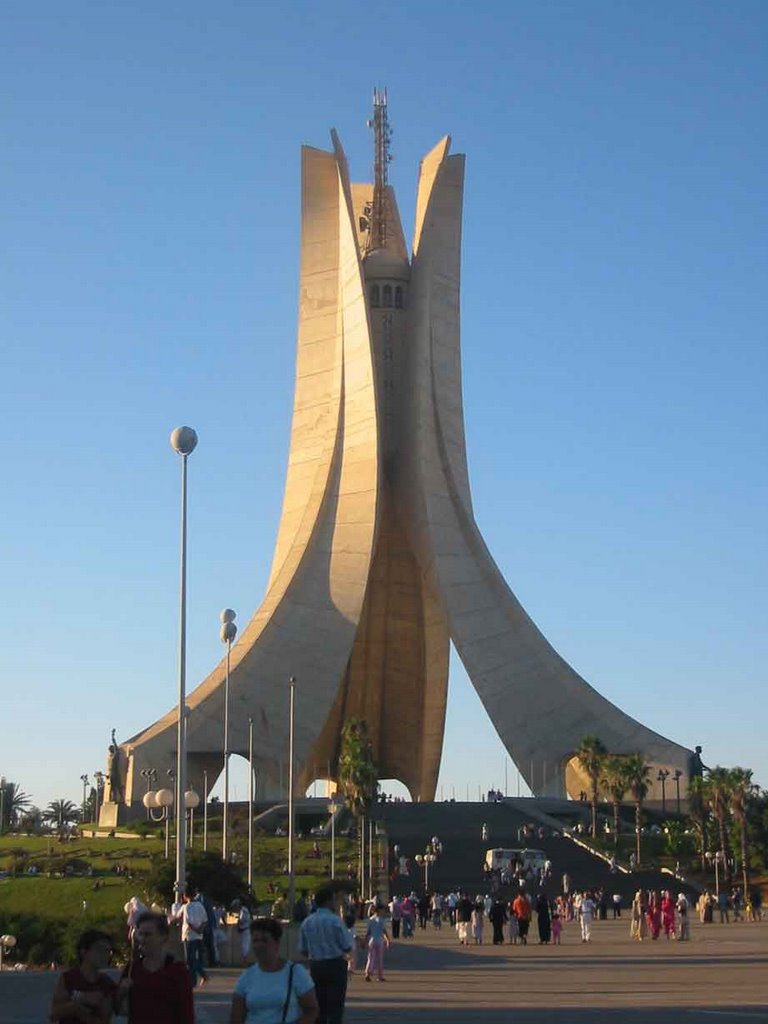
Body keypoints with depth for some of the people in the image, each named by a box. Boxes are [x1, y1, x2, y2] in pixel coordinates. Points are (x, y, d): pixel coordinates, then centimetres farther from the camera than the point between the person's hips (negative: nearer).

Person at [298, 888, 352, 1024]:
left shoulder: (307, 922, 4)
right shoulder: (335, 920, -13)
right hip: (335, 965, -5)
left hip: (315, 966, 5)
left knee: (319, 1007, 14)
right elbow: (347, 947, -11)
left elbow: (303, 950, 9)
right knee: (335, 1007, -2)